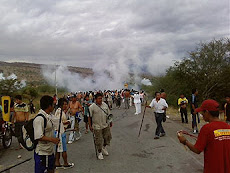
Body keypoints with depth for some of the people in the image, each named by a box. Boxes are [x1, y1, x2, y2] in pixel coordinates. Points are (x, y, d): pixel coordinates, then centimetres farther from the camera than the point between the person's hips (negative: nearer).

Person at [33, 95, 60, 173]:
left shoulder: (48, 116, 7)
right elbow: (38, 136, -27)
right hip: (42, 153, -9)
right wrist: (52, 139, -25)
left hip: (49, 151, 10)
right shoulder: (39, 118, -24)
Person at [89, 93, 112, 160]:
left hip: (106, 125, 5)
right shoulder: (92, 107, -12)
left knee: (107, 137, 14)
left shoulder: (105, 105, 4)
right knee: (99, 140, 3)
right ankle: (100, 153, 22)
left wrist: (110, 122, 17)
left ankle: (104, 147, 41)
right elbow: (89, 117, -8)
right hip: (97, 127, -5)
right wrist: (90, 126, -9)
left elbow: (109, 114, 13)